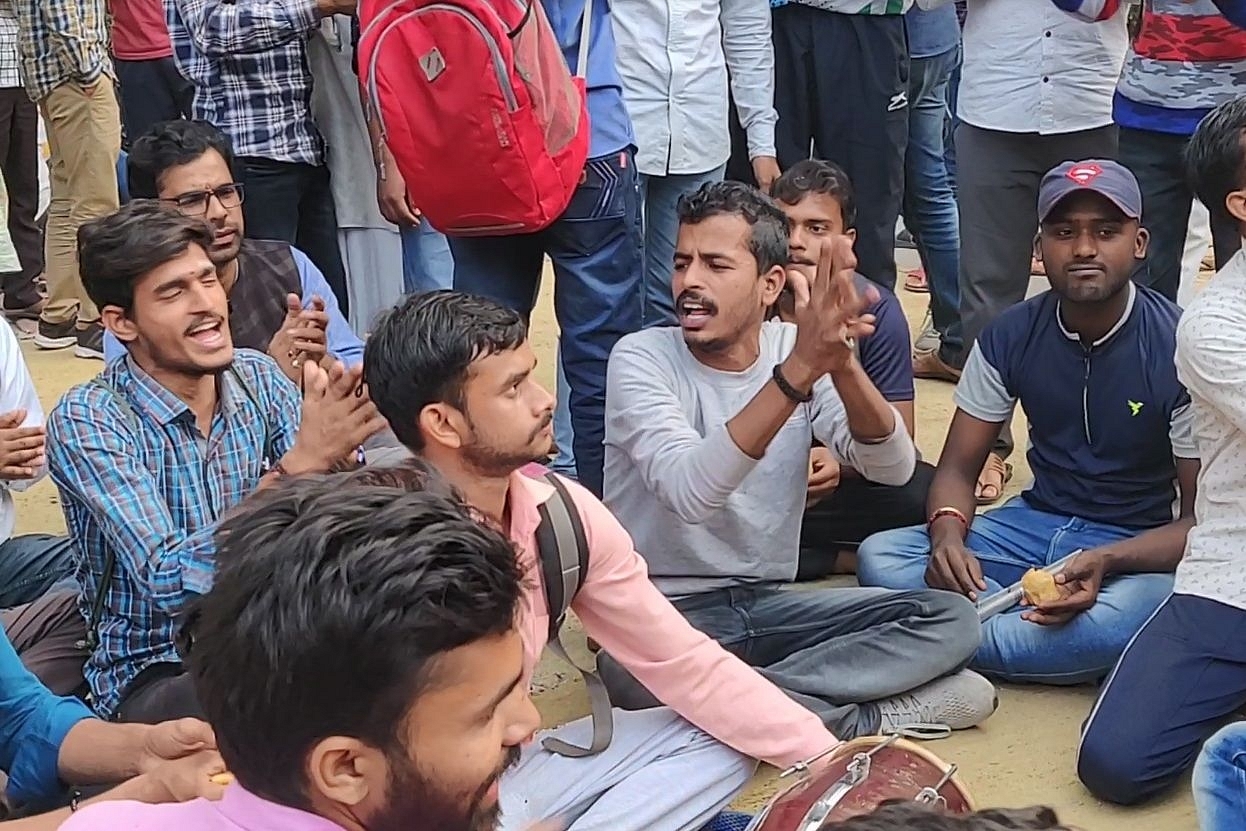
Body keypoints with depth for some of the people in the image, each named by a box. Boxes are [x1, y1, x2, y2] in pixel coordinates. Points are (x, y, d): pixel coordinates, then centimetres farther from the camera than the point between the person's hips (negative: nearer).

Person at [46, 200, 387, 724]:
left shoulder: (258, 377, -1)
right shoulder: (86, 421, -16)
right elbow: (169, 582, -27)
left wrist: (336, 454, -29)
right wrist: (298, 464, -36)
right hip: (154, 674, -5)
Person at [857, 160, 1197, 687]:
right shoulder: (1011, 337, -3)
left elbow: (1203, 520, -12)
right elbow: (957, 470, 2)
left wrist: (1105, 562, -31)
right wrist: (948, 532, -23)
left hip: (1136, 545, -4)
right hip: (1034, 523, 4)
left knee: (1136, 610, -41)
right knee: (878, 556, -20)